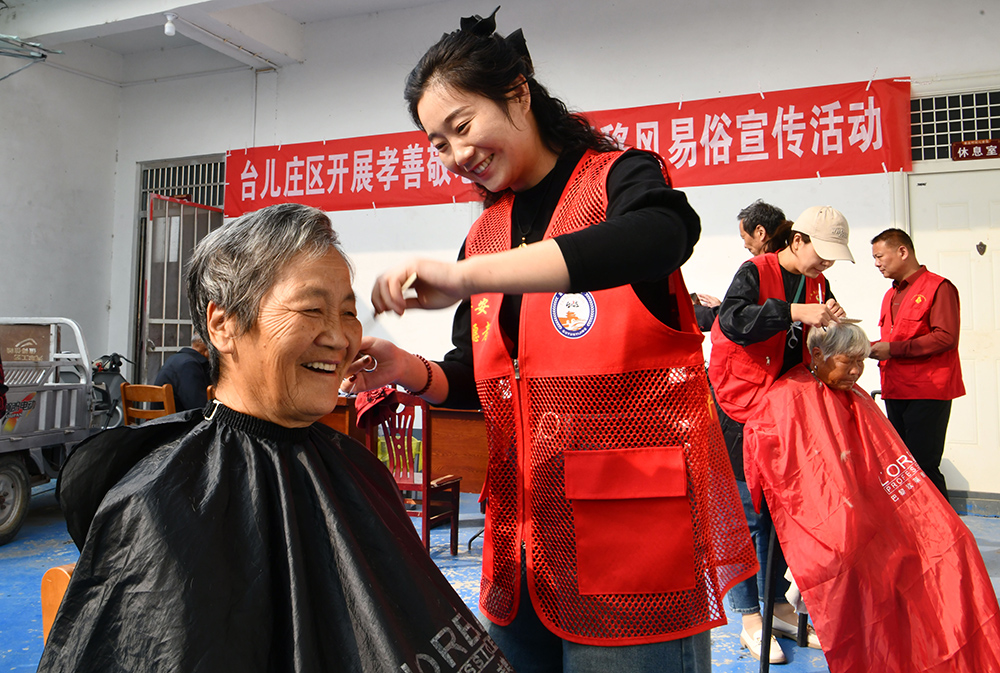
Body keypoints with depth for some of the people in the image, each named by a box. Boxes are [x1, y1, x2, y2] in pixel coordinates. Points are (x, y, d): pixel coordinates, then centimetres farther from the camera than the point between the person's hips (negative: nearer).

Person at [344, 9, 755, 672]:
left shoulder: (620, 178, -4)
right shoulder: (484, 235, 12)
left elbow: (662, 234, -30)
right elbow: (477, 379, 14)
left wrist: (466, 276, -34)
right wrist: (405, 369, -7)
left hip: (635, 523, -5)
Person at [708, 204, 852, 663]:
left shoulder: (816, 284, 9)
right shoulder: (757, 271, -11)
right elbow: (733, 321, -28)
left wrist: (832, 320, -9)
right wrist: (796, 312, -33)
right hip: (741, 406, -7)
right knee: (750, 512, -3)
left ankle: (777, 605, 23)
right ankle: (750, 620, 8)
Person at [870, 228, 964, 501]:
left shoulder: (938, 287, -7)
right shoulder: (891, 295, 20)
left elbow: (946, 337, -18)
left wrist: (893, 349, -18)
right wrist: (872, 347, 7)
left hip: (928, 393, -8)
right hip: (896, 392, 8)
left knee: (923, 466, -10)